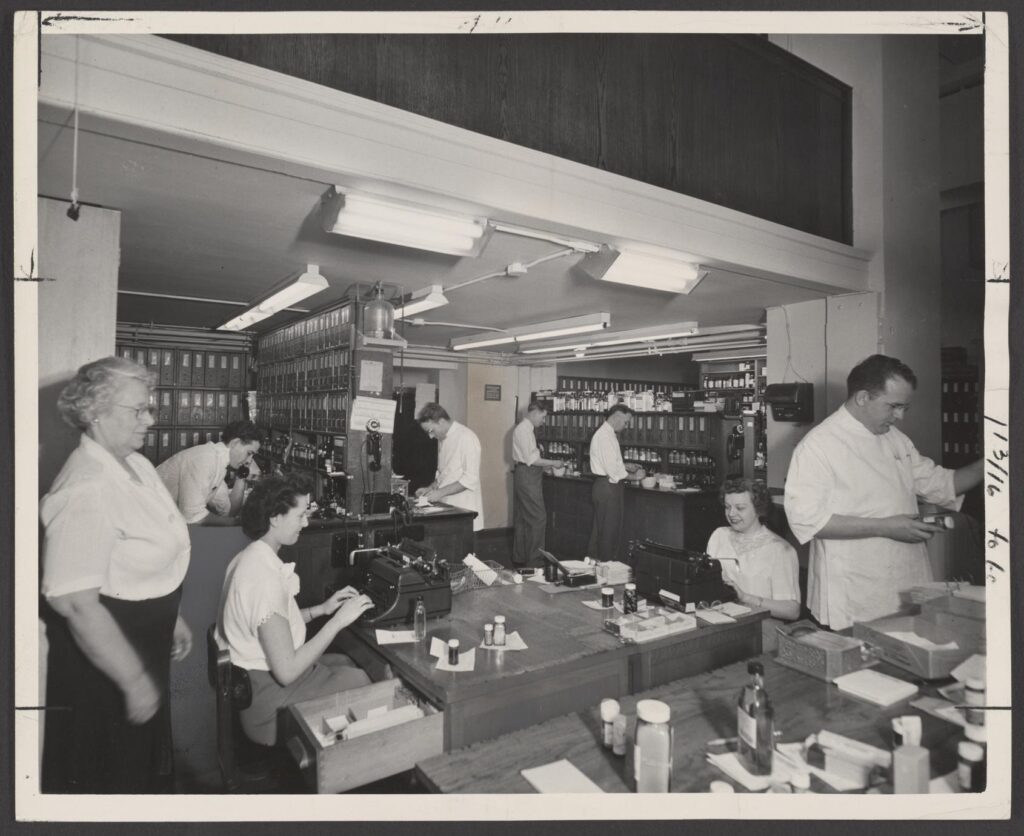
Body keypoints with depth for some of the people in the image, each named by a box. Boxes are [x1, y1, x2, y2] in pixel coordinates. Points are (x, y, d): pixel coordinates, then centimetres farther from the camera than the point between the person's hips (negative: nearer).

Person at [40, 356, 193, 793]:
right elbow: (76, 602, -31)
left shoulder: (135, 464, 1)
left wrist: (173, 618, 18)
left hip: (146, 639, 9)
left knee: (148, 751, 28)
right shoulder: (86, 490, -29)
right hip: (103, 656, -9)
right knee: (110, 775, 15)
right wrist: (134, 679, -24)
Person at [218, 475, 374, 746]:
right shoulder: (266, 576, -28)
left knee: (344, 662, 16)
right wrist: (338, 621, -21)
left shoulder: (249, 557, 3)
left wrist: (322, 609, 5)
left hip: (256, 670, 10)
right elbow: (287, 671, -27)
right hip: (268, 697, -10)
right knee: (359, 679, -5)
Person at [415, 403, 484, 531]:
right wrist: (430, 488, 6)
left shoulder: (466, 438, -13)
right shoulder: (443, 439, 13)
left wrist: (440, 492, -18)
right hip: (446, 506, 7)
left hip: (463, 509, -7)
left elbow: (470, 479, -17)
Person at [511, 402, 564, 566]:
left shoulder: (527, 428, 15)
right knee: (538, 517, -7)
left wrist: (547, 465, 12)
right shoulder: (523, 429, -15)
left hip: (525, 475, 10)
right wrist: (552, 463, -10)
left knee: (522, 518, 14)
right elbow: (531, 460, -18)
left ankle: (519, 558, 22)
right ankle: (532, 558, 0)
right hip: (527, 477, -10)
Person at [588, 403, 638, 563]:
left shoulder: (608, 434, 14)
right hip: (607, 488, -10)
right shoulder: (605, 436, -18)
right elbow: (612, 470, -22)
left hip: (607, 488, 10)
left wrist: (625, 467, 11)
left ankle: (598, 562, 25)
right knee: (608, 530, -2)